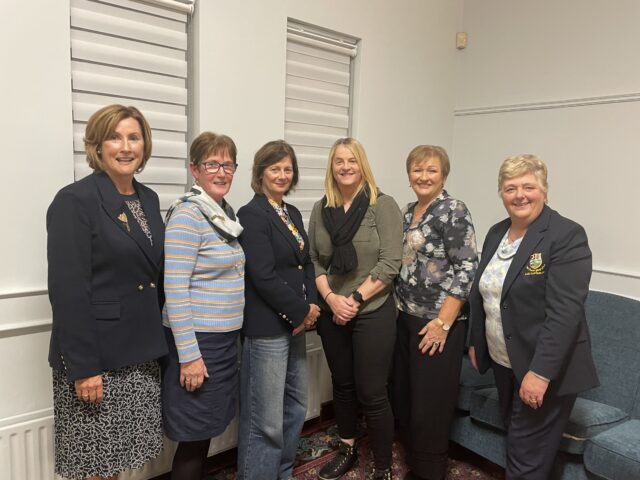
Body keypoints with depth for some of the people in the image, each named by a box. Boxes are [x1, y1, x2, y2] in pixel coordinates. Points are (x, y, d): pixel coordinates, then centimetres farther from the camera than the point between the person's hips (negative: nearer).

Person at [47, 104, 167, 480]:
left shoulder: (149, 199, 8)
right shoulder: (74, 201, -12)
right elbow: (67, 290, -17)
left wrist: (159, 343, 12)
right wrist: (83, 367, -18)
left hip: (142, 353, 6)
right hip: (97, 355, -6)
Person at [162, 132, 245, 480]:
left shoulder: (227, 213, 10)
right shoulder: (187, 215, -16)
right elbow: (175, 290, -20)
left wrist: (231, 335, 16)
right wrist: (189, 355, -20)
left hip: (226, 337, 8)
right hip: (197, 339, -8)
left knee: (207, 430, 19)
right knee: (194, 437, 5)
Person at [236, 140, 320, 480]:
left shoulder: (293, 213, 12)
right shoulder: (251, 214, -12)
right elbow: (263, 276, -19)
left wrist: (310, 306, -3)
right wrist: (303, 310, -12)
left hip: (295, 324, 9)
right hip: (267, 328, -8)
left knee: (296, 407, 18)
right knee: (266, 421, 0)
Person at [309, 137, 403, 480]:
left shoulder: (383, 205, -7)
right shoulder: (320, 209, 6)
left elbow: (390, 263, -12)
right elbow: (313, 261, 6)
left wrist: (356, 299, -15)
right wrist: (330, 297, -8)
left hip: (373, 313, -4)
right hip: (331, 314, 4)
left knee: (371, 394, 1)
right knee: (342, 385, 17)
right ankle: (347, 450, 38)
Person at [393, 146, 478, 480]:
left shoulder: (453, 211, -11)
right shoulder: (407, 213, 11)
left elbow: (467, 269, -16)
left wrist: (442, 322, -19)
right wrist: (398, 307, 12)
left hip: (438, 322, -7)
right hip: (406, 318, 7)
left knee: (431, 402, 4)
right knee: (404, 395, 16)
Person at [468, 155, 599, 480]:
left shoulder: (567, 236, -16)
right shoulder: (496, 233, 7)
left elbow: (564, 312, -22)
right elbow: (481, 293, 14)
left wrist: (540, 372, -25)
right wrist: (474, 342, 15)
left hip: (545, 368, -6)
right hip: (503, 362, 7)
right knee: (514, 439, 19)